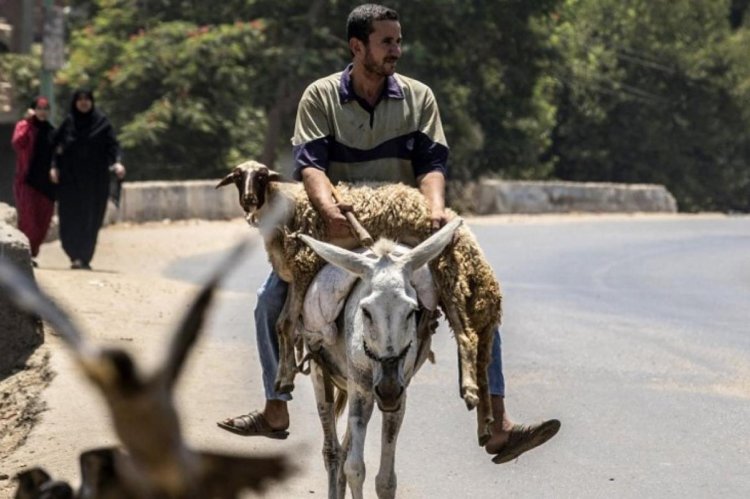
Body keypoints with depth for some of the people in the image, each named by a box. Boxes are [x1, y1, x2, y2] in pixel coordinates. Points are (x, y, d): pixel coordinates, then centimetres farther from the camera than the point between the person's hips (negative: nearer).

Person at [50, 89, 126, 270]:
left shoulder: (102, 122, 2)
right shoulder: (68, 123, 6)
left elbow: (112, 145, -4)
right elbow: (58, 147, 5)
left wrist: (116, 162, -21)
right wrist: (55, 167, -8)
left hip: (95, 179, -1)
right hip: (70, 179, 1)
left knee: (92, 219, -1)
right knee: (71, 217, -7)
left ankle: (85, 257, 6)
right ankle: (75, 256, -3)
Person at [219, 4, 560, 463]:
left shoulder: (418, 97, 2)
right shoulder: (321, 97, -3)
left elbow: (432, 162, -6)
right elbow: (310, 163, -15)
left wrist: (436, 207, -28)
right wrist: (329, 209, -36)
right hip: (337, 231, 0)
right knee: (273, 299, -13)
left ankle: (498, 426, -20)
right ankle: (276, 412, 5)